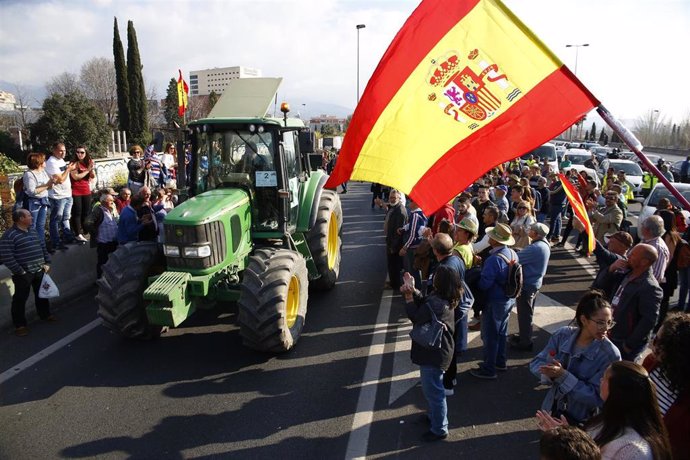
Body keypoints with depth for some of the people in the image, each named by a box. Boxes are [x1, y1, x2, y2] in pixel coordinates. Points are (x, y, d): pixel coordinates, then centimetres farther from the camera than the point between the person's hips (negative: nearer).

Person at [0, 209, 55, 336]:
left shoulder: (33, 230, 9)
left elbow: (43, 246, 17)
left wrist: (47, 262, 9)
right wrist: (19, 271, -17)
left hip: (39, 270, 7)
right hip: (24, 273, -7)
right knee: (20, 298, 4)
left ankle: (45, 314, 39)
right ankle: (20, 325, 14)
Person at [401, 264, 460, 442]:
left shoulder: (436, 304, -31)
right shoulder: (441, 298, 0)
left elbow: (416, 317, -23)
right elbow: (422, 304, 6)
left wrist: (408, 298, -15)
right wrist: (411, 293, -10)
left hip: (434, 354, -10)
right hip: (435, 351, 10)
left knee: (433, 391, 5)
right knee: (431, 388, 27)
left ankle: (439, 429, 21)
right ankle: (434, 416, 47)